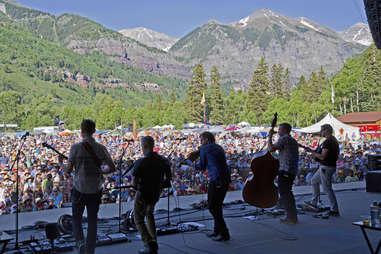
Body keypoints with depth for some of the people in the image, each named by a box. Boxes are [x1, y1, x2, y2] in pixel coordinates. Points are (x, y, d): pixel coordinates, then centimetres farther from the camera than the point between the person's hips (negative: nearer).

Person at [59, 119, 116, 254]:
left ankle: (80, 242, -5)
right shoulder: (100, 148, -4)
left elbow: (68, 170, -7)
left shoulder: (76, 147, -10)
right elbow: (112, 168, -5)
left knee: (76, 218, 16)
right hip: (95, 190, 2)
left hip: (79, 189, -2)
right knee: (92, 220, 14)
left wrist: (61, 164, 14)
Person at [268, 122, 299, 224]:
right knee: (287, 193, 18)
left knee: (284, 193, -5)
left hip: (285, 170, -10)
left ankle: (291, 218, -4)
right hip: (293, 171, 10)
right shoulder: (293, 141, 21)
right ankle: (292, 216, 24)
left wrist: (270, 137, -5)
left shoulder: (284, 138, -9)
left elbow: (271, 149, -17)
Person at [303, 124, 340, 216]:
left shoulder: (327, 142, -21)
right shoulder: (334, 140, 10)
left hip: (326, 167, -11)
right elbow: (337, 153, 19)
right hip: (327, 166, 11)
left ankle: (335, 210, 1)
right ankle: (314, 202, 30)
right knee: (314, 181, 22)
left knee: (327, 188, -4)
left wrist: (311, 152, -14)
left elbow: (323, 157, -25)